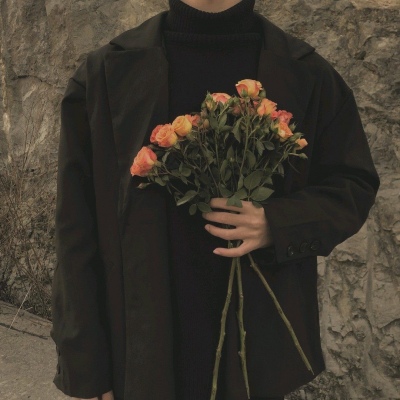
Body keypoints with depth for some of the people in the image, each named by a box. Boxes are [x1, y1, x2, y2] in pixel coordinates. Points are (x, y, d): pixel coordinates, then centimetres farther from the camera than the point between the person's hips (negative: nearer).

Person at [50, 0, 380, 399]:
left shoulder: (307, 74, -4)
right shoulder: (105, 73, -7)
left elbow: (356, 184, 4)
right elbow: (78, 231, -5)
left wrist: (278, 225, -17)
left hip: (259, 340, 1)